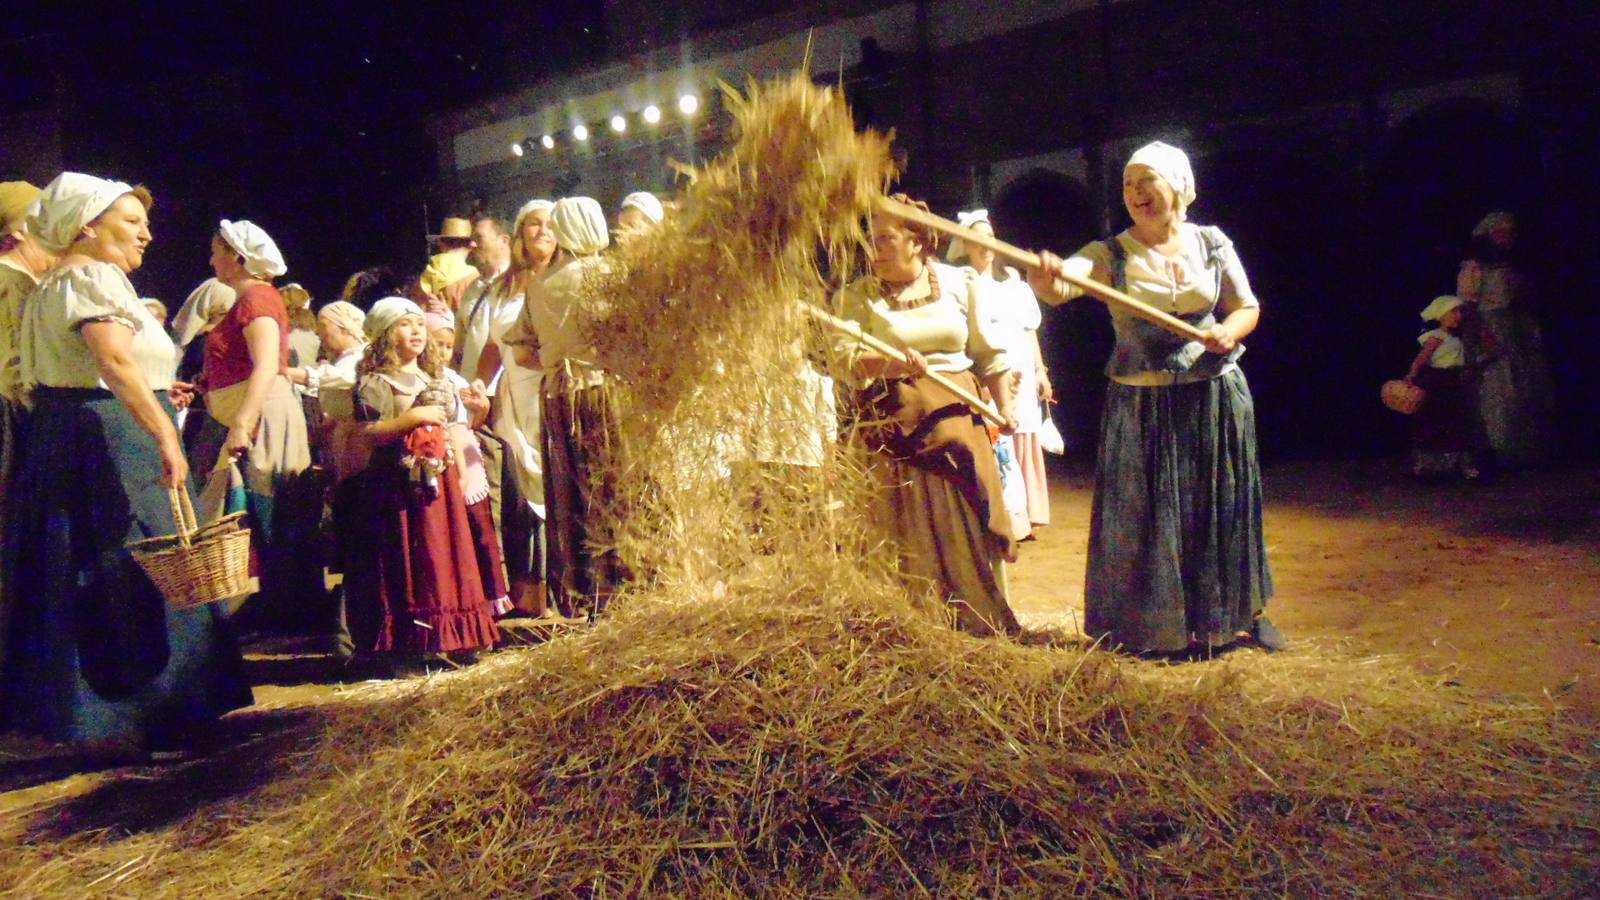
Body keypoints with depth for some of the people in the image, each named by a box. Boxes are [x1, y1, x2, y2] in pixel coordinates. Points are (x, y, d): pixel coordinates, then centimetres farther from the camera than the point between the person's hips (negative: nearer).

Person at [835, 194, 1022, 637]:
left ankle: (985, 619, 16)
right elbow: (848, 356, -12)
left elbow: (990, 353, 13)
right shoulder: (859, 295, 2)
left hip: (957, 414, 1)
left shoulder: (959, 284, 7)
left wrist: (1005, 407, 9)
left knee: (971, 518, 2)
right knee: (913, 527, 1)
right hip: (894, 421, -1)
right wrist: (892, 364, -29)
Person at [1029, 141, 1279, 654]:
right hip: (1141, 405, -2)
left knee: (1223, 508, 12)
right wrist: (1047, 279, -50)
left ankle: (1245, 612, 32)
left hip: (1215, 397, 2)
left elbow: (1248, 307, 10)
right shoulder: (1111, 255, -6)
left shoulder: (1211, 244, 1)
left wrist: (1229, 332, -13)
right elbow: (1060, 284, -25)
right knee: (1147, 515, 2)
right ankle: (1160, 627, 18)